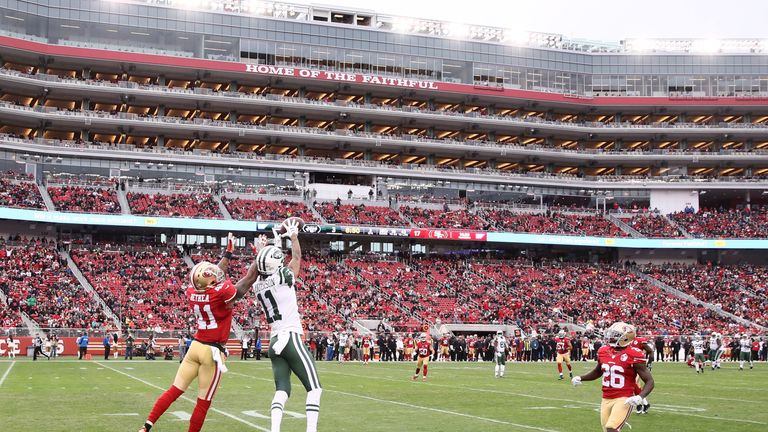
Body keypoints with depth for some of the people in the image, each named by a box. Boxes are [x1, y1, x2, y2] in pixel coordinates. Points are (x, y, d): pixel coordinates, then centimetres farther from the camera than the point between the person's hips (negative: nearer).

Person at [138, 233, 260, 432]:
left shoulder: (192, 293, -1)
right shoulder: (222, 293, -19)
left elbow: (217, 275, 16)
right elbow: (249, 279, -9)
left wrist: (228, 253, 25)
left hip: (196, 346, 6)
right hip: (213, 351, -6)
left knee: (174, 391, 13)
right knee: (204, 402, 3)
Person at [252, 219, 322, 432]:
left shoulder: (258, 285, 7)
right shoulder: (283, 278, -9)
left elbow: (266, 270, 29)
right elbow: (296, 257, 7)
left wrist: (275, 245, 36)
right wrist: (293, 235, 22)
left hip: (274, 341, 7)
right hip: (291, 338, -6)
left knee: (282, 390, 5)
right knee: (314, 388, 1)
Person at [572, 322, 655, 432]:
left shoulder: (633, 356, -13)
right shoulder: (603, 351, 6)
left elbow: (649, 381, -9)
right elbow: (598, 372, 26)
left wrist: (640, 397, -25)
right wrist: (580, 378, 12)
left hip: (624, 399, -7)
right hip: (606, 399, 7)